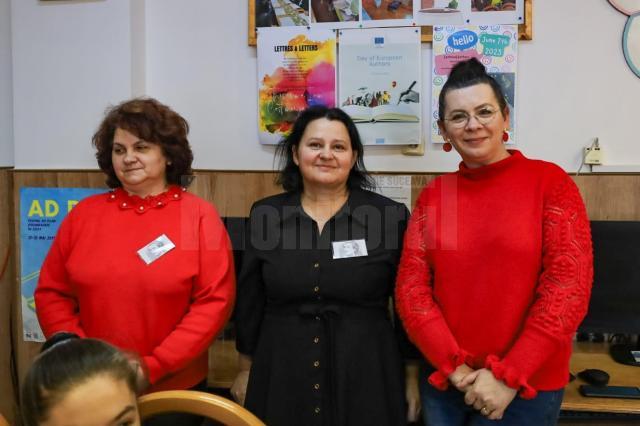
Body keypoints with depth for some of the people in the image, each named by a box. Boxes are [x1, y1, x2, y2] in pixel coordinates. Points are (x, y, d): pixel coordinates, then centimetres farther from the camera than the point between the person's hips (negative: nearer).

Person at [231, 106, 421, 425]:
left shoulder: (390, 216, -6)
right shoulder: (265, 215, -1)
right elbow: (249, 301, 7)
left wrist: (413, 377, 2)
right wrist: (246, 368, 10)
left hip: (367, 378, -1)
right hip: (280, 377, 2)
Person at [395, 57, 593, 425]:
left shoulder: (550, 182, -7)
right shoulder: (433, 196, 2)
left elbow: (569, 286, -13)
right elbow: (411, 288, -2)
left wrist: (509, 376, -14)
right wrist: (454, 367, -12)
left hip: (527, 385, -3)